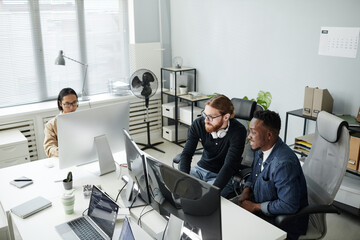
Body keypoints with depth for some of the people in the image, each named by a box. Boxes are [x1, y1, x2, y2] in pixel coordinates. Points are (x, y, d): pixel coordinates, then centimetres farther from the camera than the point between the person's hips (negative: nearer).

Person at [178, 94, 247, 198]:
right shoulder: (199, 124, -12)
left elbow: (229, 165, -29)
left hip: (224, 177, -4)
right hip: (200, 169, 5)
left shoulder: (238, 131, -23)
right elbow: (186, 154, -13)